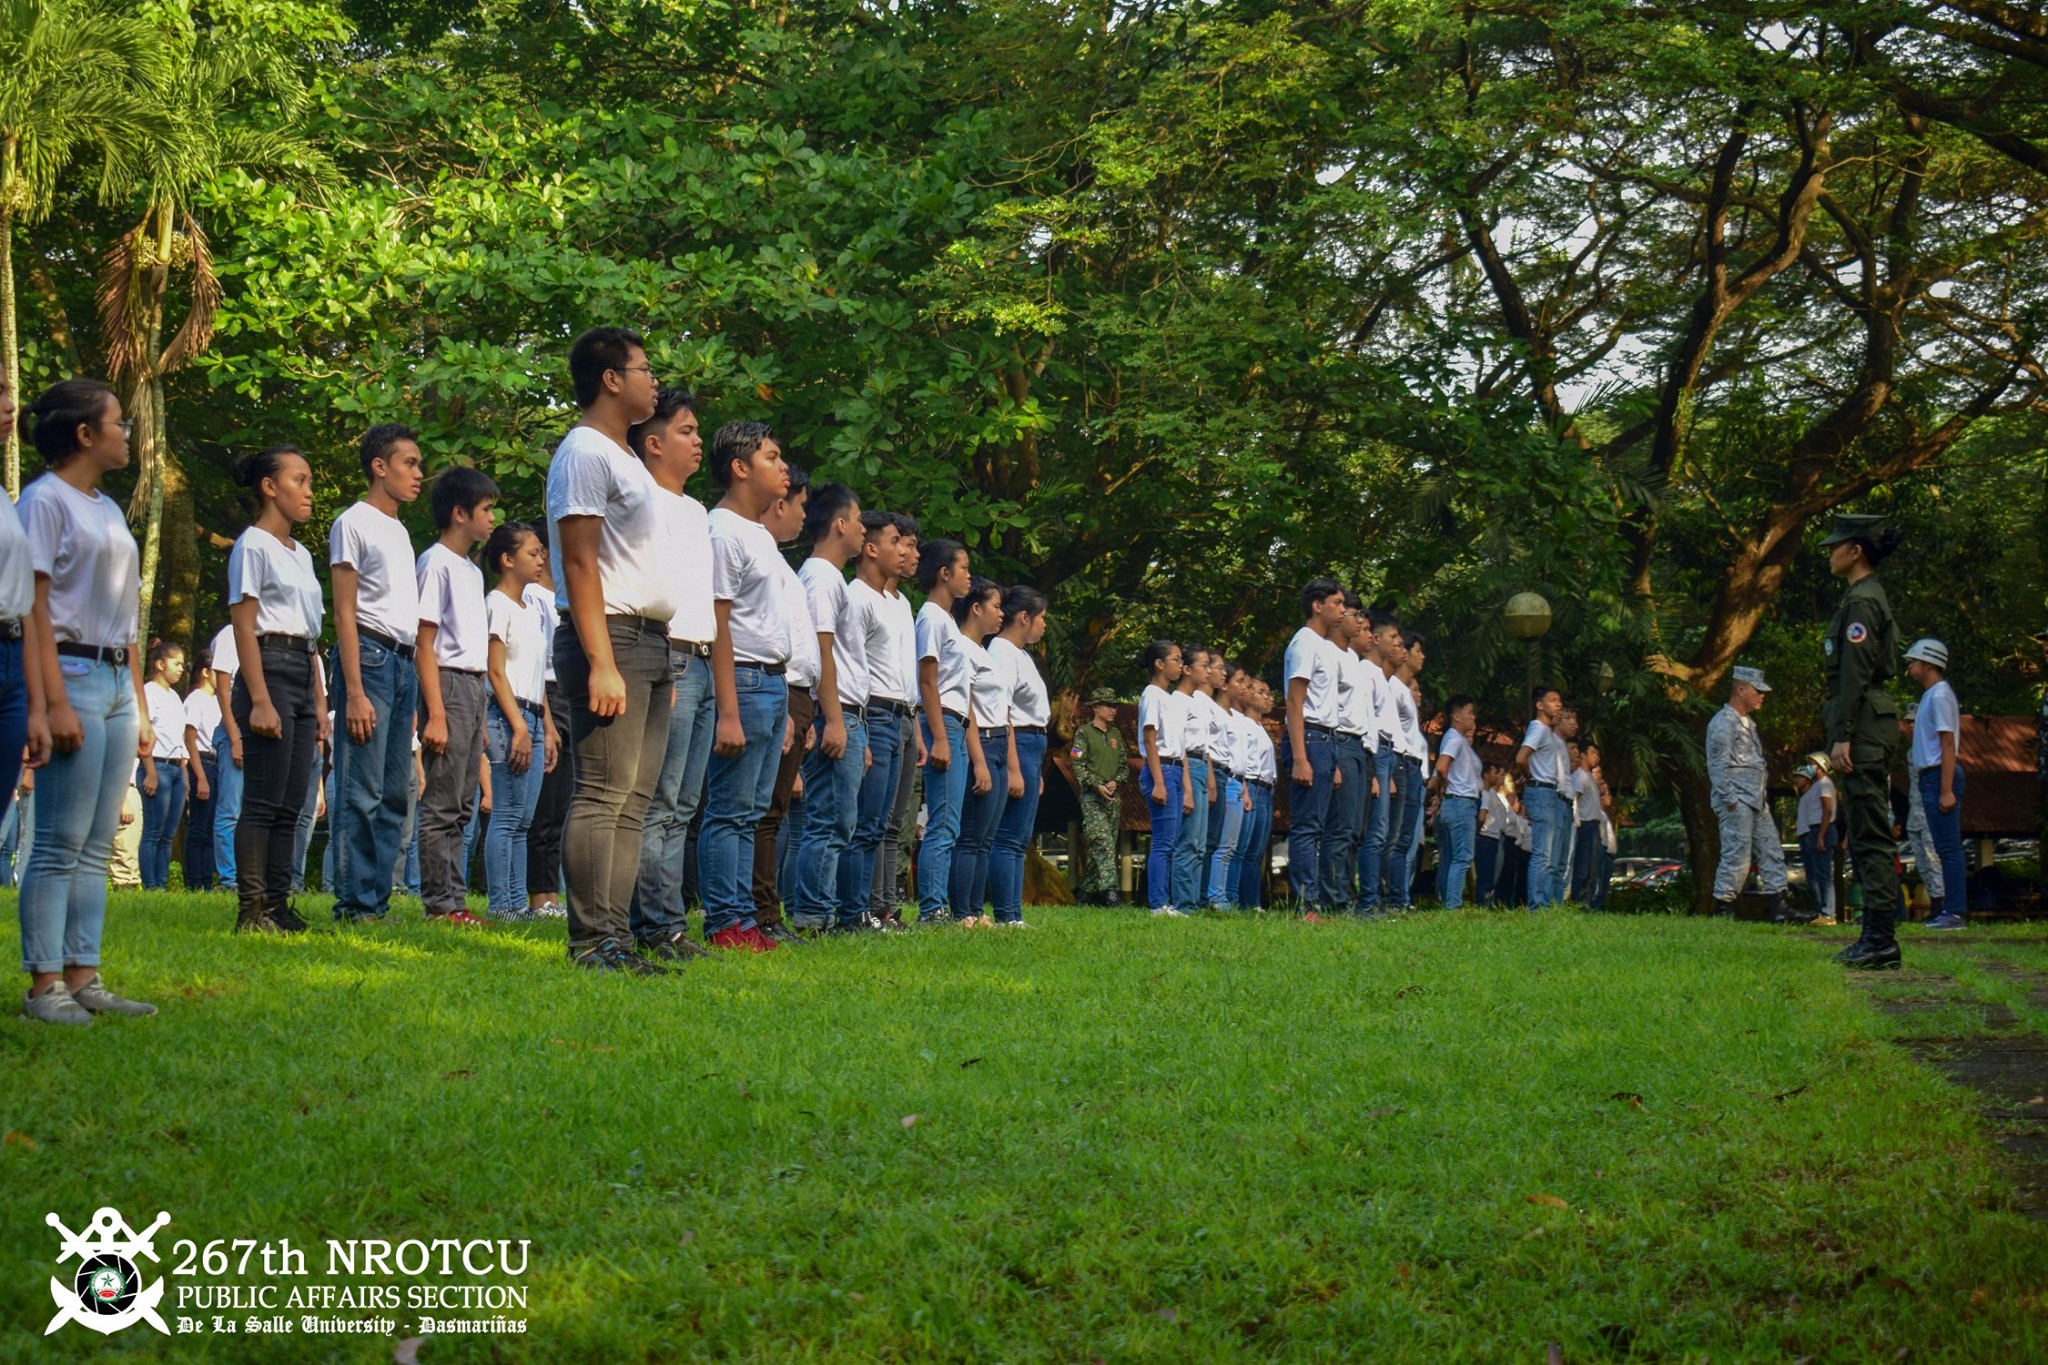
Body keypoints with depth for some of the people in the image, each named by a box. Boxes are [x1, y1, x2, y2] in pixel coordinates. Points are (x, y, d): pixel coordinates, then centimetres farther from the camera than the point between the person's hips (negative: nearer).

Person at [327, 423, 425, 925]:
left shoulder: (400, 531, 22)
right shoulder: (354, 524, -3)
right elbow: (344, 614, -9)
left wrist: (413, 683, 14)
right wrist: (354, 692, -17)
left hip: (405, 662, 8)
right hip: (370, 656, -8)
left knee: (394, 793, 7)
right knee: (362, 792, -9)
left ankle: (377, 899, 11)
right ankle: (355, 902, -8)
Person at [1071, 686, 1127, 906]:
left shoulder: (1116, 734, 17)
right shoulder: (1084, 733, 0)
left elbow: (1124, 765, 17)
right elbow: (1078, 766, -6)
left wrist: (1115, 782, -3)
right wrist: (1098, 785, -16)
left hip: (1114, 797, 6)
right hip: (1092, 796, -6)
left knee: (1100, 848, 5)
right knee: (1102, 842, -20)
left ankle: (1085, 890, 14)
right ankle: (1110, 890, -30)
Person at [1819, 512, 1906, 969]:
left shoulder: (1861, 601, -12)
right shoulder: (1869, 597, 19)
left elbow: (1855, 674, -18)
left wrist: (1842, 736, -20)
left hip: (1863, 724, -11)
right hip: (1873, 725, 11)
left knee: (1871, 836, -11)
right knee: (1866, 834, 12)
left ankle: (1880, 940, -12)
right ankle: (1875, 937, 14)